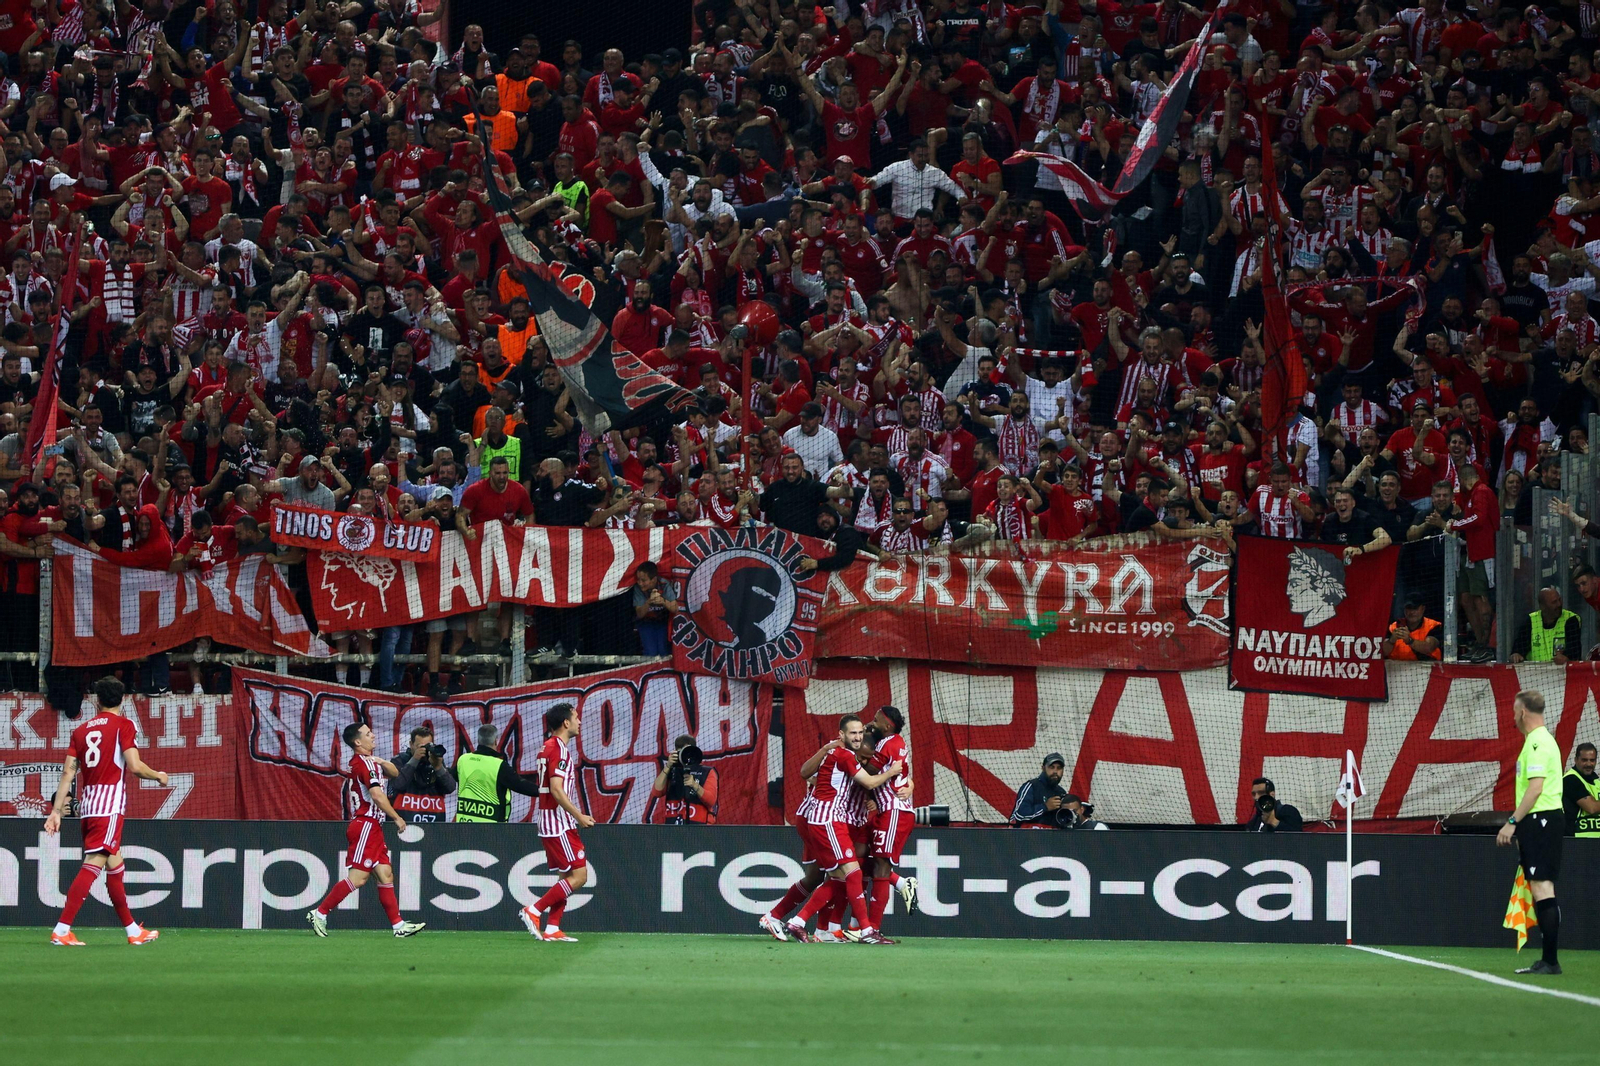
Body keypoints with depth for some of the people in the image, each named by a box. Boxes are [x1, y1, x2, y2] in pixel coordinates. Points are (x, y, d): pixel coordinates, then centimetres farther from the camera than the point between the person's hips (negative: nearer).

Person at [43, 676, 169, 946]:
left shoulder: (81, 730, 14)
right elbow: (134, 766, -11)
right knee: (94, 864, -12)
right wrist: (159, 776, 8)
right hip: (110, 802, -7)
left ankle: (133, 931, 25)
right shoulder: (123, 725, -2)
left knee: (114, 865, 16)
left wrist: (57, 811, 8)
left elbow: (67, 773, 9)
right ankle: (61, 930, -21)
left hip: (86, 803, 7)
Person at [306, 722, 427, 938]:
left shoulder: (368, 762, 18)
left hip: (372, 828, 10)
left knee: (386, 875, 6)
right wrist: (396, 817, -13)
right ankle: (320, 913, -6)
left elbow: (394, 773, 25)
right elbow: (377, 795, -22)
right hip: (365, 826, -10)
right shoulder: (364, 763, -13)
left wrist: (382, 762, 3)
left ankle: (398, 924, 4)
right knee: (357, 877, -11)